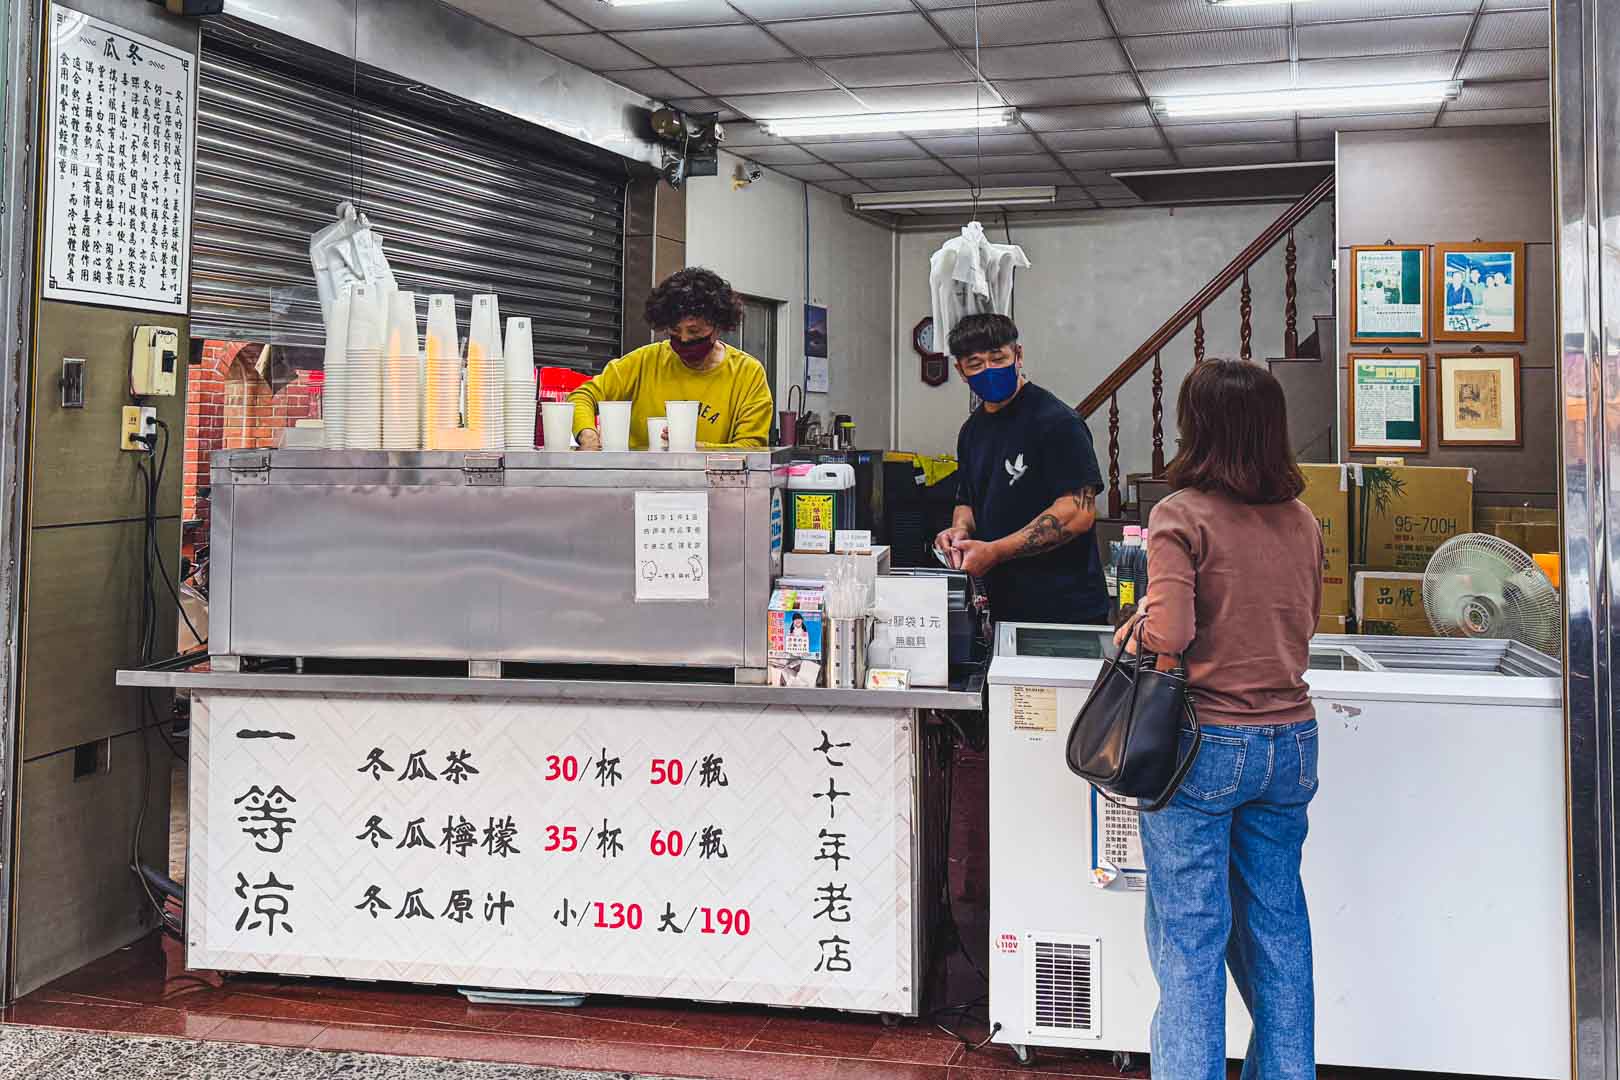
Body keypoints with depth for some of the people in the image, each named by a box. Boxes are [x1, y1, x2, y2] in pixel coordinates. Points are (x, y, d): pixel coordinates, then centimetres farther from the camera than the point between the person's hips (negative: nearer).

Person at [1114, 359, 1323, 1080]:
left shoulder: (1181, 515, -12)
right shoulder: (1303, 522, 6)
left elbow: (1167, 640, -20)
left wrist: (1134, 625, 0)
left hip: (1206, 743, -6)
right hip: (1290, 742, 6)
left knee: (1190, 935, 3)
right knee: (1277, 926, 16)